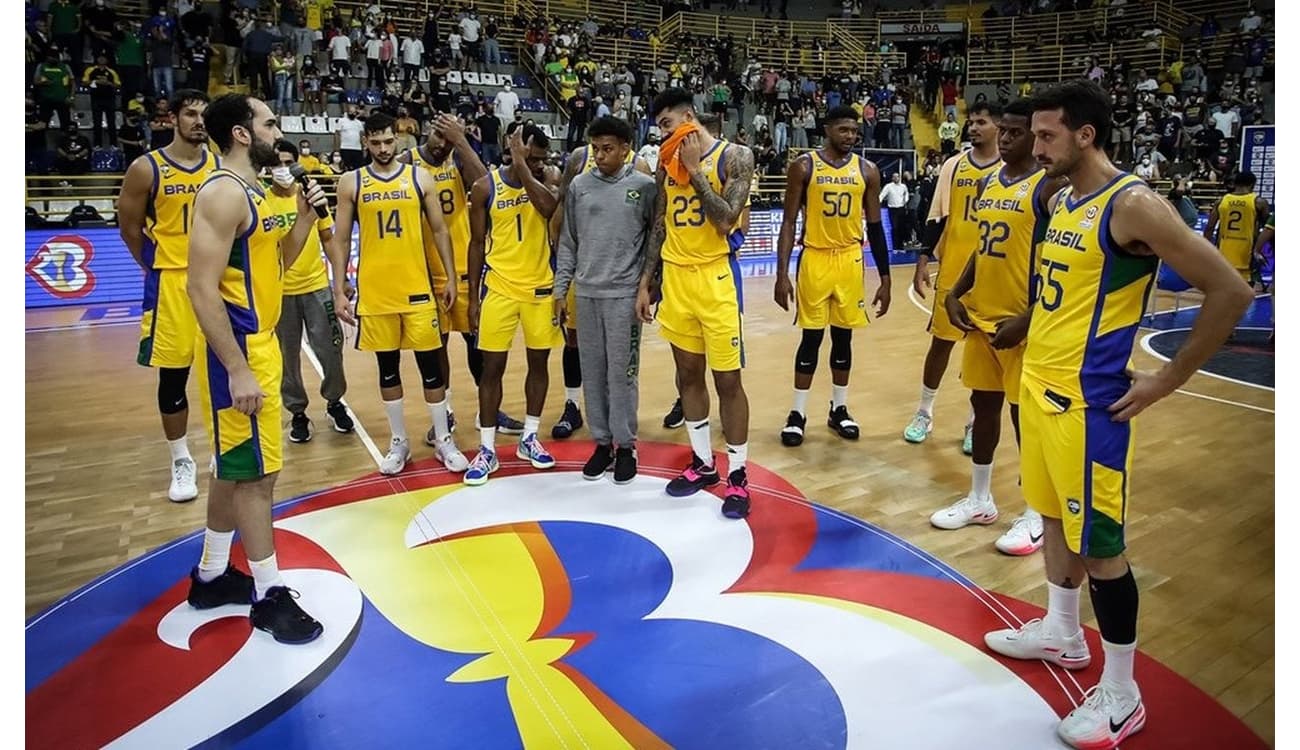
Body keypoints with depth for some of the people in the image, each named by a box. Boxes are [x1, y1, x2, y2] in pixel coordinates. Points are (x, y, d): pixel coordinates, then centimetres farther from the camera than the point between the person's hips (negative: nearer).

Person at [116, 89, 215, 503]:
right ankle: (182, 461, 18)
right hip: (171, 283, -2)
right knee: (173, 375, 4)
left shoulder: (222, 163, 2)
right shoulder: (146, 168, -6)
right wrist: (156, 267, 6)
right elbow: (129, 226, 3)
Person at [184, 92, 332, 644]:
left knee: (235, 467, 18)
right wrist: (236, 369, -24)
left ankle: (212, 576, 32)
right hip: (237, 352, -10)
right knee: (255, 472, -2)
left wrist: (305, 216, 6)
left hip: (257, 344, 10)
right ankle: (269, 595, 10)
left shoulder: (254, 192, 13)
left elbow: (276, 264, 20)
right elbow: (202, 288, -23)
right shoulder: (224, 193, -17)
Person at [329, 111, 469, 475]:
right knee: (387, 367, 10)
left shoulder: (420, 178, 3)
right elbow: (341, 239, 4)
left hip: (417, 288, 0)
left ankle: (444, 440, 16)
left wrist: (451, 278, 1)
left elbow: (439, 231, 6)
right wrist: (339, 291, -2)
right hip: (374, 291, 1)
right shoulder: (351, 182, 3)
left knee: (430, 364, 4)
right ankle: (399, 441, 22)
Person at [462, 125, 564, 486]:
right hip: (499, 288, -1)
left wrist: (522, 166, -23)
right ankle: (487, 449, 12)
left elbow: (548, 207, -26)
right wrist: (473, 296, -1)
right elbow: (477, 243, 1)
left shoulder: (548, 177, -2)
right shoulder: (485, 186, -5)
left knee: (538, 362, 10)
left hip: (540, 286, 2)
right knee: (492, 366, 2)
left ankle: (529, 438, 27)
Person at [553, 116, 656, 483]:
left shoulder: (644, 186, -3)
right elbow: (568, 242, 10)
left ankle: (625, 446, 14)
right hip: (586, 293, 3)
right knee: (593, 371, 8)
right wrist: (561, 289, 7)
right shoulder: (579, 186, 6)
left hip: (625, 294, -3)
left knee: (622, 372, 2)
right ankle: (602, 442, 21)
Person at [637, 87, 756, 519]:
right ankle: (703, 463, 25)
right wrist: (645, 283, 10)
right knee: (688, 375, 11)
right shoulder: (667, 163, 9)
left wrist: (694, 169, -15)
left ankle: (737, 476, 11)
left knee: (728, 379, -1)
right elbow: (659, 227, 13)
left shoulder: (734, 157, -7)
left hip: (715, 278, -5)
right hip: (675, 277, 6)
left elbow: (727, 221, -19)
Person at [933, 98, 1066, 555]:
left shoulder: (1050, 185, -12)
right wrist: (956, 294, 5)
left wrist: (1027, 321, -20)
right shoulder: (988, 183, 12)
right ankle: (979, 500, 28)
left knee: (1027, 414, 2)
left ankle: (1036, 515, 16)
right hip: (980, 315, 7)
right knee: (983, 405, 14)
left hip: (1022, 321, -7)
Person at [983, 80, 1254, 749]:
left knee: (1099, 542, 0)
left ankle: (1121, 694, 15)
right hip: (1038, 382, 9)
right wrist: (1037, 342, 16)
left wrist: (1167, 380, -14)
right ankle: (1061, 633, 39)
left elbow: (1230, 291, -17)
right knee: (1054, 515, 20)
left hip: (1087, 399, -9)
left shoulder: (1133, 204, -17)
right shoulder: (1060, 202, 9)